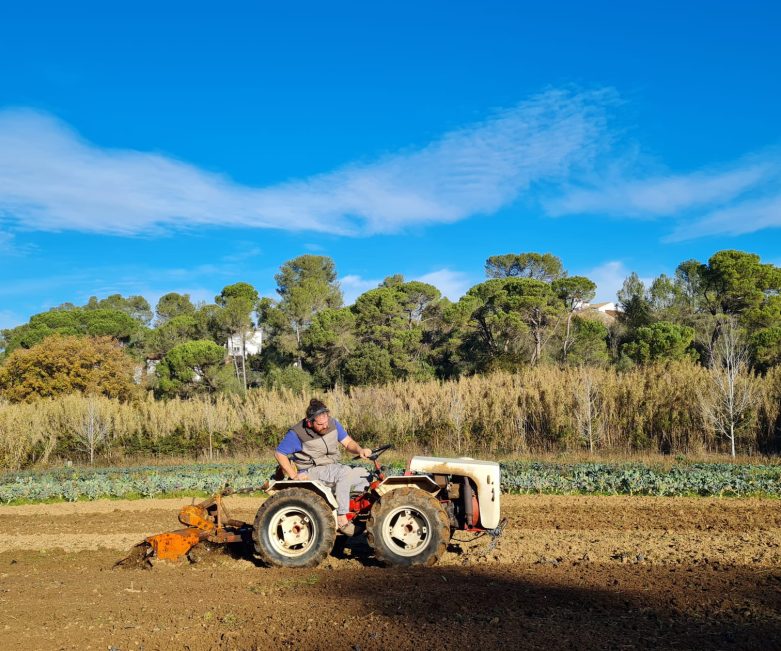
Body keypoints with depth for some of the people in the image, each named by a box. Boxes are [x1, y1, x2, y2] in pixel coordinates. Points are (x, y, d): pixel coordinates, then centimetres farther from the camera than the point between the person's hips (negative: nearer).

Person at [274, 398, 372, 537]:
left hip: (333, 468, 7)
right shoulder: (297, 433, -15)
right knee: (345, 472, -31)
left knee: (363, 474, -8)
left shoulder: (333, 423, 0)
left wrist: (360, 450, -20)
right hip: (313, 472, -7)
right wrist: (294, 476, -15)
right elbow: (279, 453, -8)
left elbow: (348, 443, 2)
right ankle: (341, 519, -28)